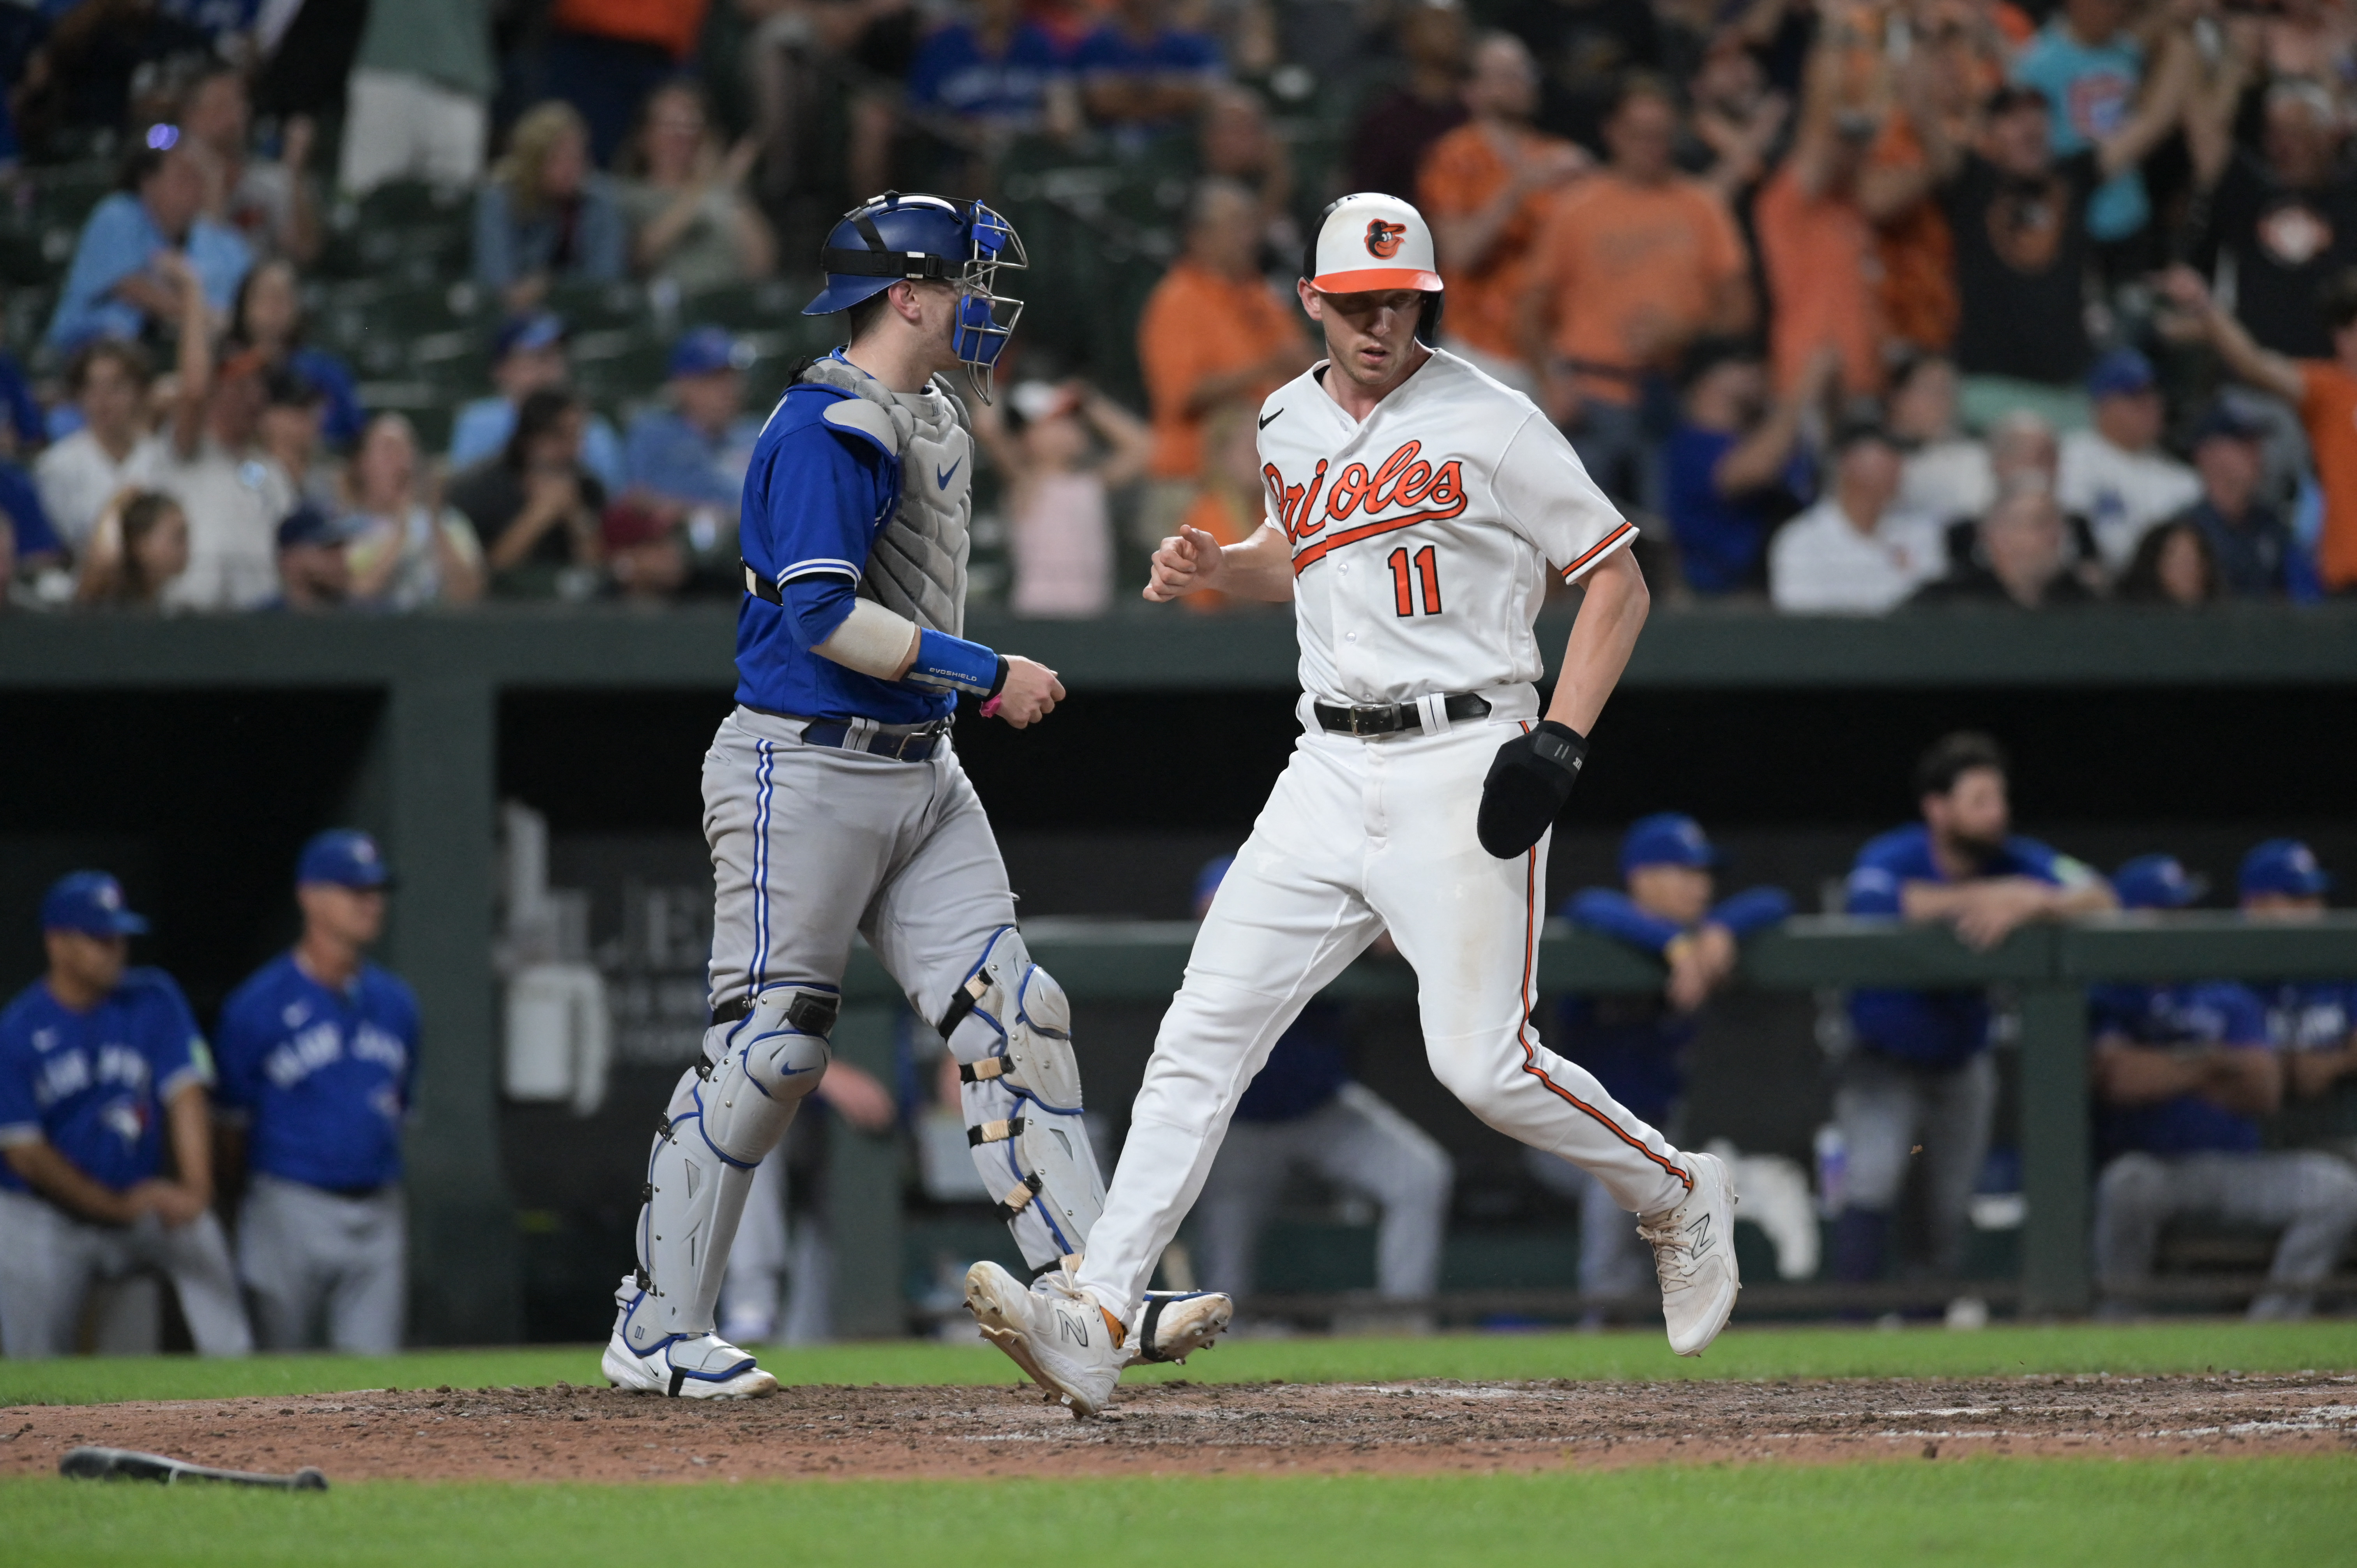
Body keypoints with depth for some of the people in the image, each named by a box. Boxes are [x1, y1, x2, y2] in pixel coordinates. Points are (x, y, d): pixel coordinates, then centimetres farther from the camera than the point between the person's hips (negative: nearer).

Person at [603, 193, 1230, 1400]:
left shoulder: (934, 424, 16)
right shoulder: (827, 428, -15)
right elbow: (823, 616, -23)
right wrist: (987, 675, -19)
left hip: (920, 774, 9)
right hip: (803, 769, -9)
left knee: (1014, 1018, 0)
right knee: (769, 1046, -6)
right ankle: (656, 1333, 3)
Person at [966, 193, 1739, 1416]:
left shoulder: (1492, 427, -6)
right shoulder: (1288, 426, 12)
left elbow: (1618, 580, -2)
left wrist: (1561, 741, -13)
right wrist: (1214, 568, 9)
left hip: (1466, 760, -6)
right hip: (1330, 768, 6)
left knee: (1482, 1061, -13)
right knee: (1205, 1030, -6)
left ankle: (1677, 1198, 16)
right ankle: (1096, 1322, -12)